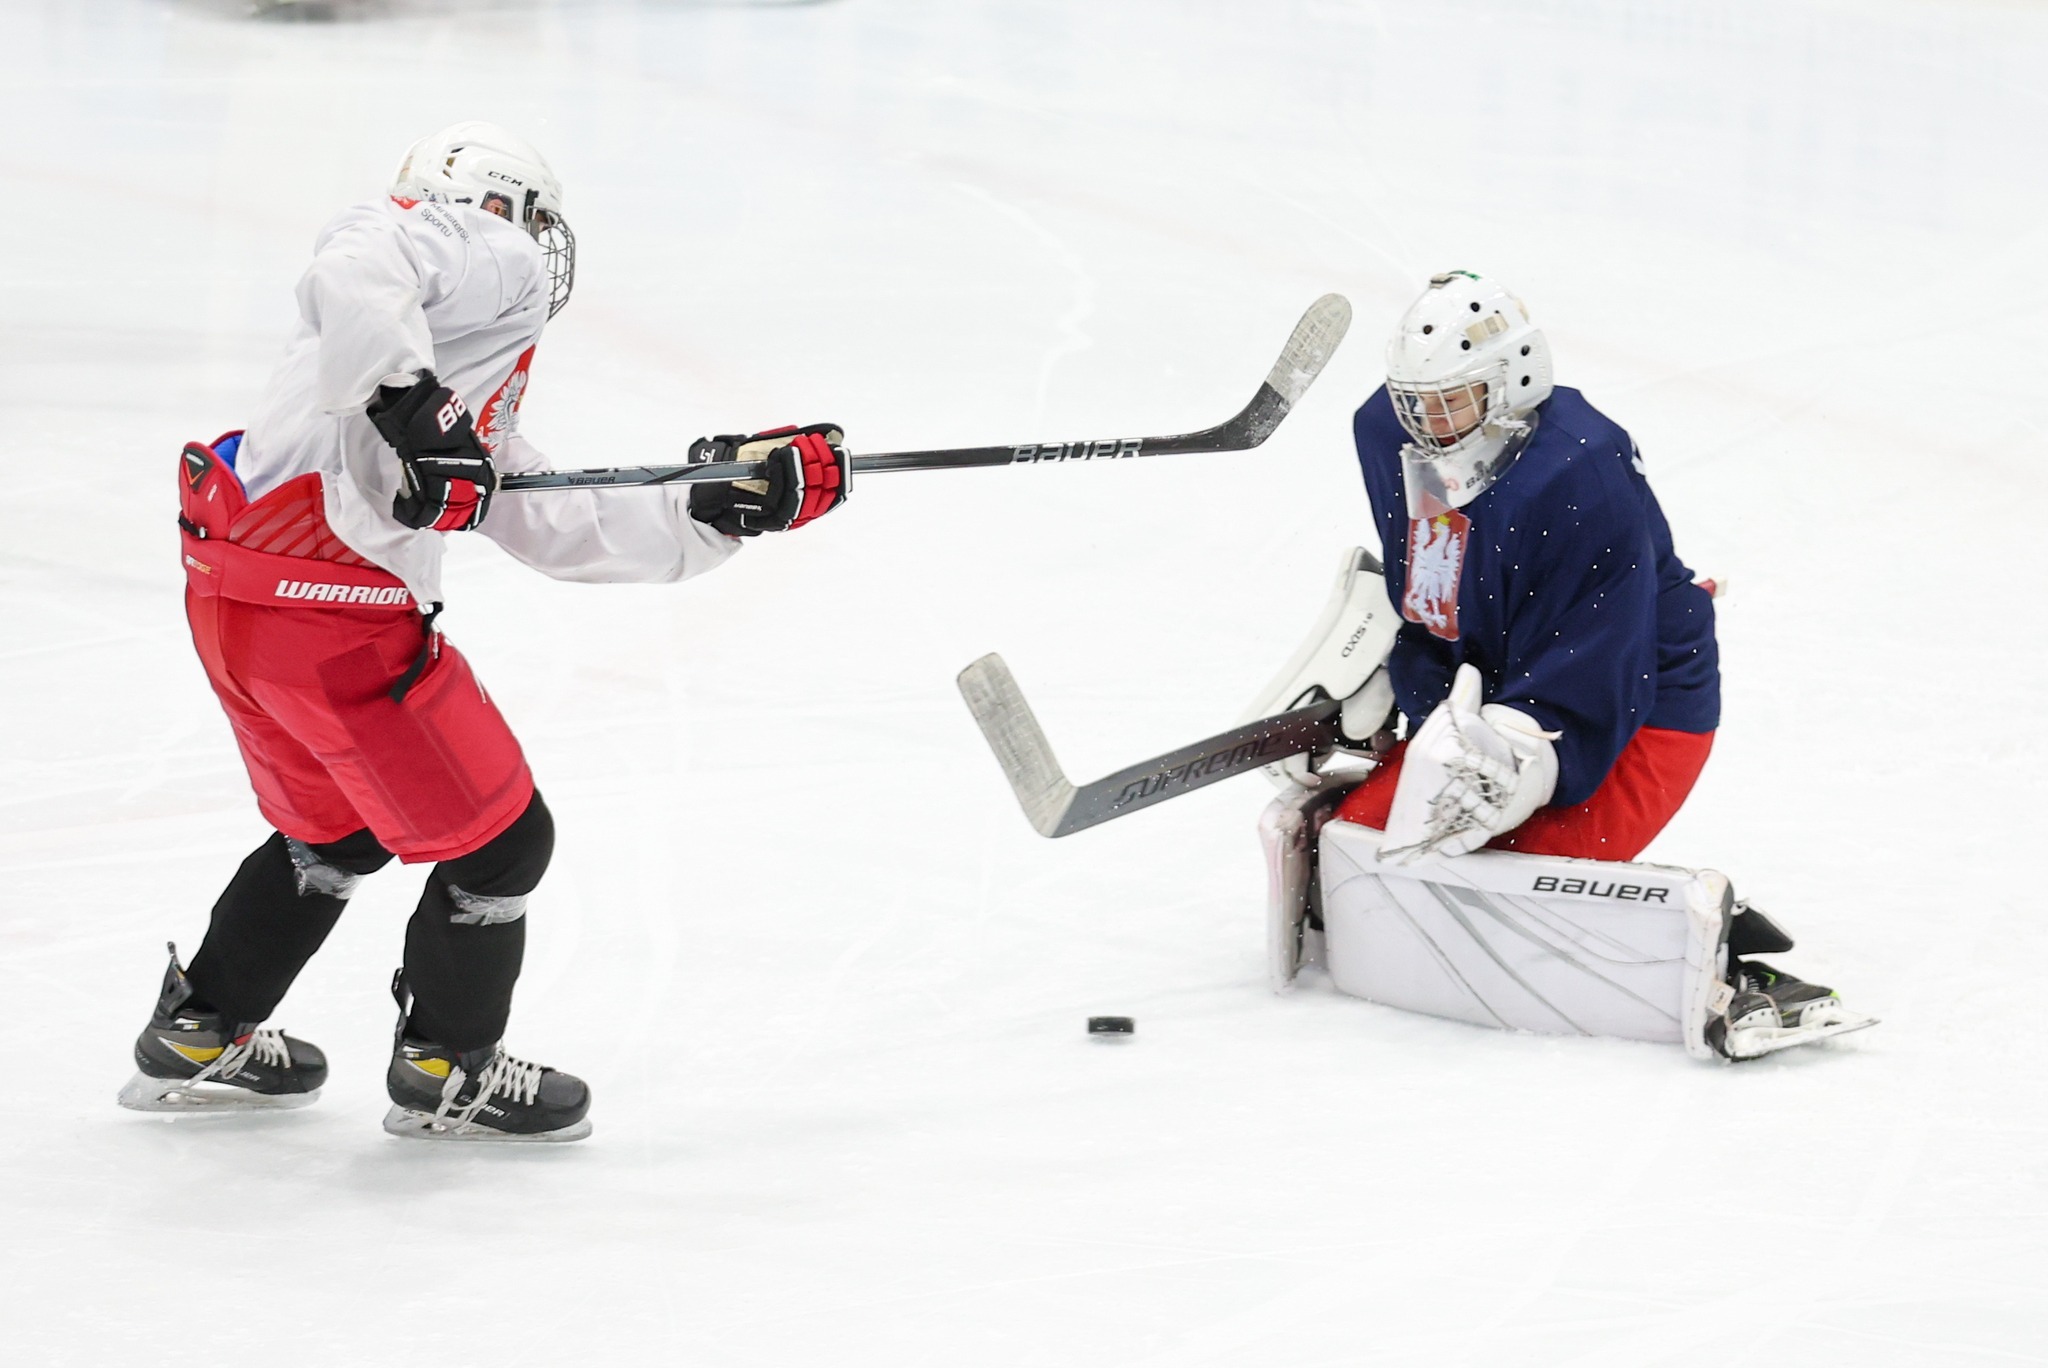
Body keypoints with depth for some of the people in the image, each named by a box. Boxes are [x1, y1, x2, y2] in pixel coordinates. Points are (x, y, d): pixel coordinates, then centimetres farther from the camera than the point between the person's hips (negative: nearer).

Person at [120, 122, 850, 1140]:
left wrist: (722, 505, 23)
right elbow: (354, 264, -23)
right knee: (499, 841, 7)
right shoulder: (489, 255, -3)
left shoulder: (473, 402, 25)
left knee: (340, 828, 31)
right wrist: (408, 400, -29)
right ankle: (446, 1073, 25)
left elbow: (557, 527, 25)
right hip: (328, 610, -10)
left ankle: (196, 1041, 42)